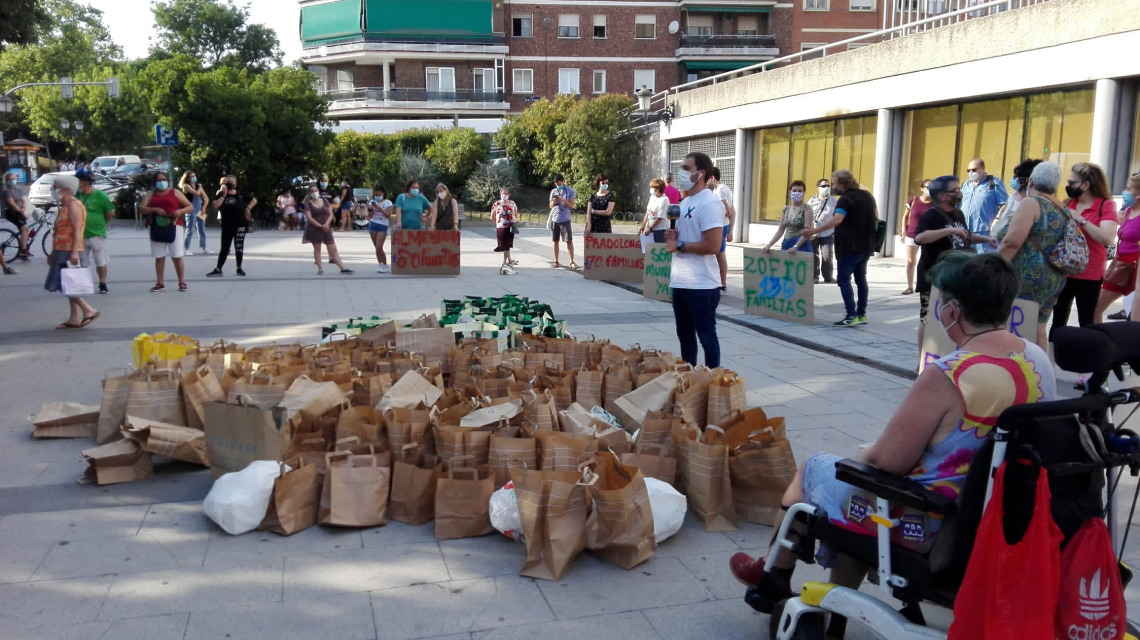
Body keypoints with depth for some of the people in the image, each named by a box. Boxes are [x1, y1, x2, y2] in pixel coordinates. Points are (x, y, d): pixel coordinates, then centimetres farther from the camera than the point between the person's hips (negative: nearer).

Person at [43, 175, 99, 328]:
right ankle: (74, 318, 10)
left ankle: (89, 310, -10)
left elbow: (77, 230, -20)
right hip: (63, 252, 10)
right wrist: (54, 253, 23)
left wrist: (74, 252, -28)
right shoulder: (65, 206, 18)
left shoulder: (73, 205, -11)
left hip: (70, 252, -10)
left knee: (66, 284, -13)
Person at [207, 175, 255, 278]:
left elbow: (254, 200, 11)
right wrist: (223, 195, -16)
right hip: (227, 225, 0)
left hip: (240, 224, 0)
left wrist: (248, 208, -4)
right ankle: (218, 269, 4)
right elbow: (216, 206, -17)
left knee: (239, 246, 3)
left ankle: (239, 268, 13)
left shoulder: (240, 195, 2)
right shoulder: (220, 194, 0)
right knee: (224, 247, 2)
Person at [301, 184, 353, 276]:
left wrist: (326, 224, -14)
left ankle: (343, 268, 0)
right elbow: (309, 218, -11)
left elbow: (331, 214, 3)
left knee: (333, 249, 1)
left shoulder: (325, 201, 7)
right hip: (314, 229, -2)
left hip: (326, 229, 2)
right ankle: (320, 268, 12)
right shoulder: (308, 204, -2)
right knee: (317, 249, 5)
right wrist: (320, 226, -17)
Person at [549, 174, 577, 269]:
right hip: (554, 219, 4)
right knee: (555, 241, 6)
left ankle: (572, 262, -3)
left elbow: (572, 205, -7)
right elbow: (551, 206, 13)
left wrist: (562, 200, -19)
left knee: (569, 241, -6)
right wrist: (553, 202, -9)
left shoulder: (570, 191, -1)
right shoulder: (553, 191, 9)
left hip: (565, 219, -4)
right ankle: (556, 261, 11)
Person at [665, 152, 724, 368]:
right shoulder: (685, 202, 14)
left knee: (706, 336, 0)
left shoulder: (709, 204, -14)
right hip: (680, 282, 9)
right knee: (685, 336, 16)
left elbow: (712, 246, -22)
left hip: (702, 285, -9)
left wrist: (680, 245, -14)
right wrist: (672, 236, 3)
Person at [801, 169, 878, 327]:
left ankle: (851, 316, -8)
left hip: (849, 247, -9)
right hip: (865, 246, 9)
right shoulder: (867, 195, 12)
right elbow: (876, 217, 22)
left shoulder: (846, 199, -16)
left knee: (844, 279, -3)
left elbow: (837, 220, -32)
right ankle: (862, 314, 17)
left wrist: (814, 231, -36)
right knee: (861, 279, 14)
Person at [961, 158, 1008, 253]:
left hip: (985, 232, -6)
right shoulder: (966, 184, 18)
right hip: (965, 232, 6)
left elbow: (1004, 205, -5)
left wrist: (996, 222, -13)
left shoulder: (994, 183, 0)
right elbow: (959, 205, 22)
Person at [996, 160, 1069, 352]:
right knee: (1038, 329, 12)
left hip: (1027, 277, -9)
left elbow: (1012, 242, -21)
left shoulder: (1031, 203, -11)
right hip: (1053, 279, 9)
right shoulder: (1063, 210, 14)